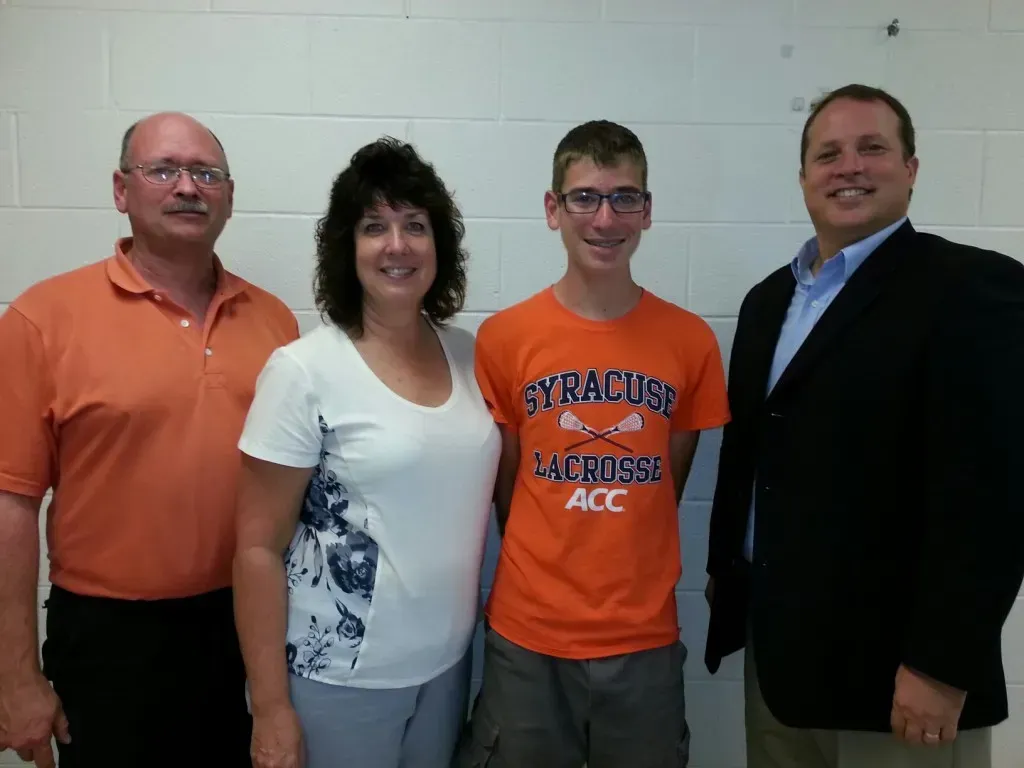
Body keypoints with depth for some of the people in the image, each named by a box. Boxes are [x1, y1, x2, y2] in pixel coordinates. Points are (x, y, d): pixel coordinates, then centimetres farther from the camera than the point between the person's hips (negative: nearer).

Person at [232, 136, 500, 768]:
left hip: (449, 661, 5)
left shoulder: (471, 355, -1)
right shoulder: (304, 371, -14)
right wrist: (271, 709, -11)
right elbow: (259, 548, -12)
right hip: (337, 676, -4)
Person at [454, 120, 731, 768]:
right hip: (526, 634, -1)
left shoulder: (692, 341, -4)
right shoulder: (503, 337, -7)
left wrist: (625, 569, 8)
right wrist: (549, 571, 5)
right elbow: (506, 483, 2)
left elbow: (668, 481, 6)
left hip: (645, 637, 1)